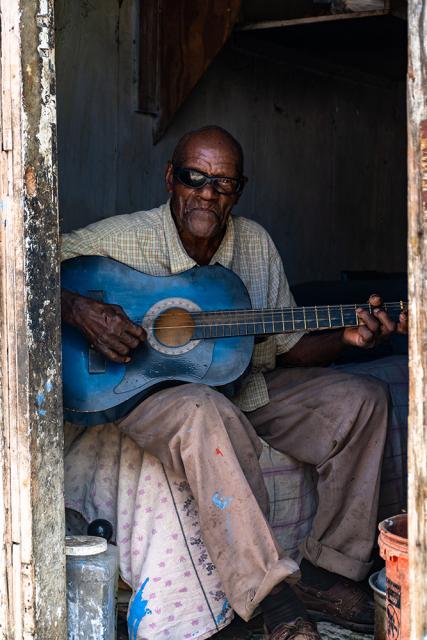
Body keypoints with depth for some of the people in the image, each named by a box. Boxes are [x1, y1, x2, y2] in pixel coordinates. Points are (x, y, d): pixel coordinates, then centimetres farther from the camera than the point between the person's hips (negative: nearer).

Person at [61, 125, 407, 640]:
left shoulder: (254, 244, 5)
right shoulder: (124, 238, -9)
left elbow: (289, 346, 7)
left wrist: (346, 338, -11)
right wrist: (79, 311, -27)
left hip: (247, 388, 6)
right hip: (150, 388, -5)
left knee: (361, 399, -8)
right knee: (204, 413, -40)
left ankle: (325, 571, -5)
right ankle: (270, 593, -35)